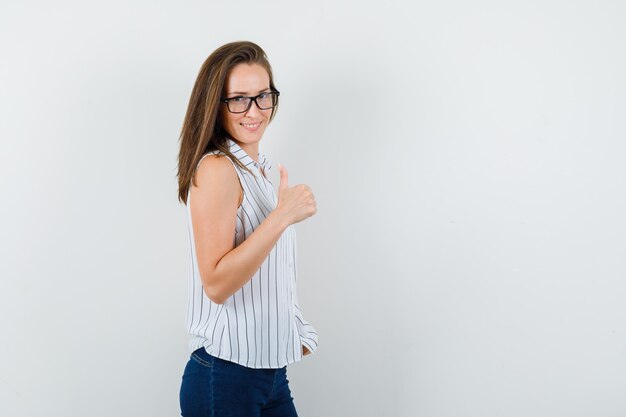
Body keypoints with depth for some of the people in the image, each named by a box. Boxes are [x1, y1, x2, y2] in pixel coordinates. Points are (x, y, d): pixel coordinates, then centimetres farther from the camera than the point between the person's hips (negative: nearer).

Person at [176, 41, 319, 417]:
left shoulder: (259, 169, 13)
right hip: (225, 375, -8)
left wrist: (298, 331, 17)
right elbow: (216, 283, -24)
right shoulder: (216, 169, -15)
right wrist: (283, 215, -27)